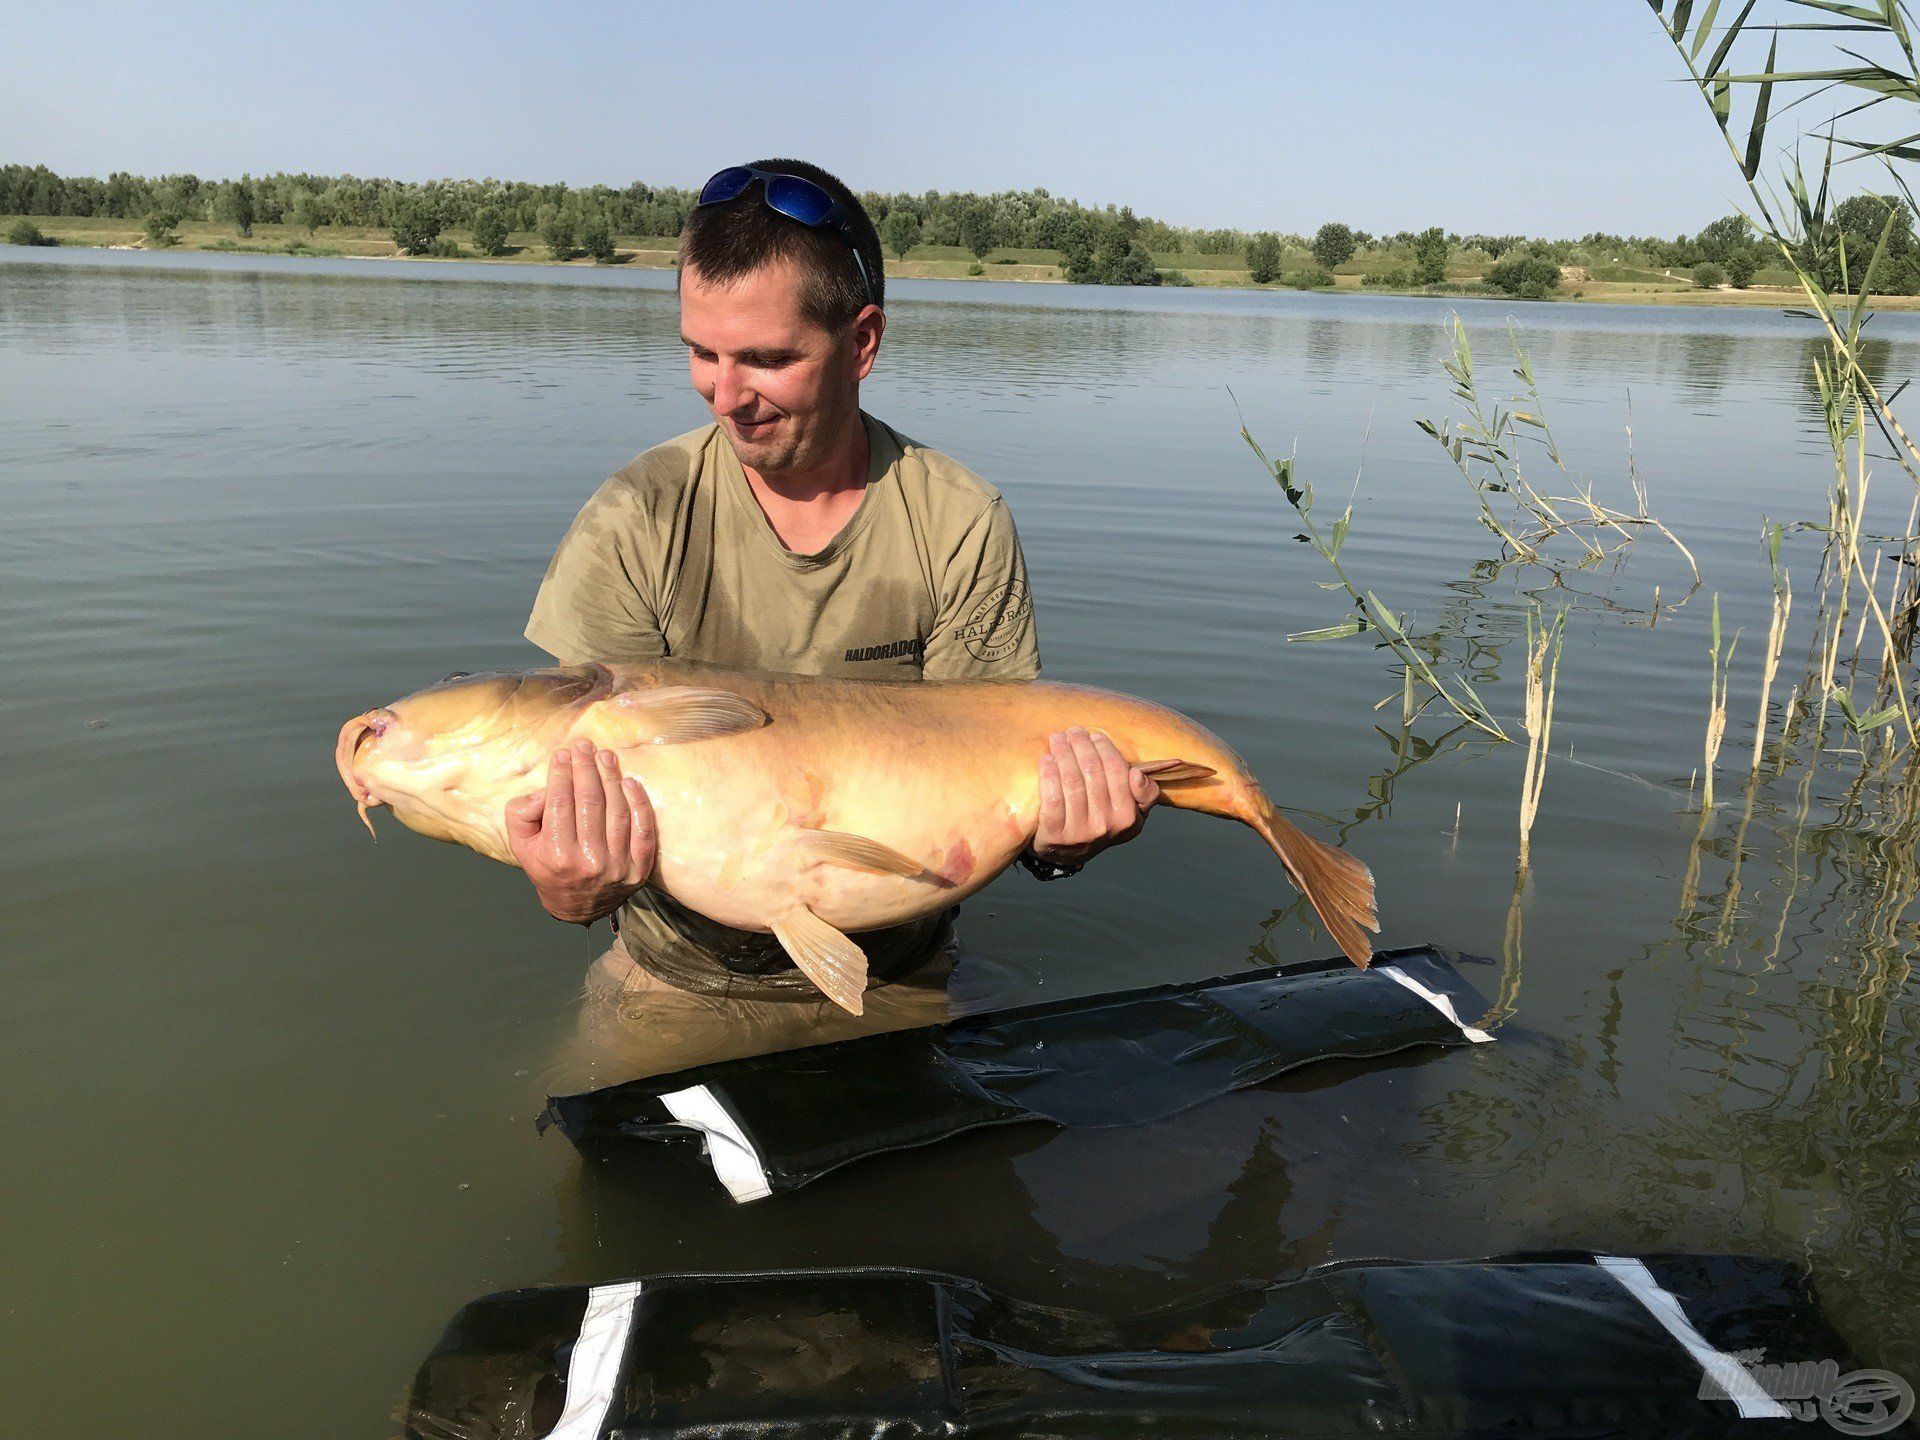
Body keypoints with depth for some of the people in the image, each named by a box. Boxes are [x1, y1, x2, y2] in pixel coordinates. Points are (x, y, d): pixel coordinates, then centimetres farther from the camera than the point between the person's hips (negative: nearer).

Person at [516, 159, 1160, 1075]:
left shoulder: (961, 526, -10)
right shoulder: (633, 527, -12)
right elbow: (593, 788, -14)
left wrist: (1052, 835, -32)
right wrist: (570, 888, -37)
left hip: (896, 985, 0)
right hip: (686, 986, 0)